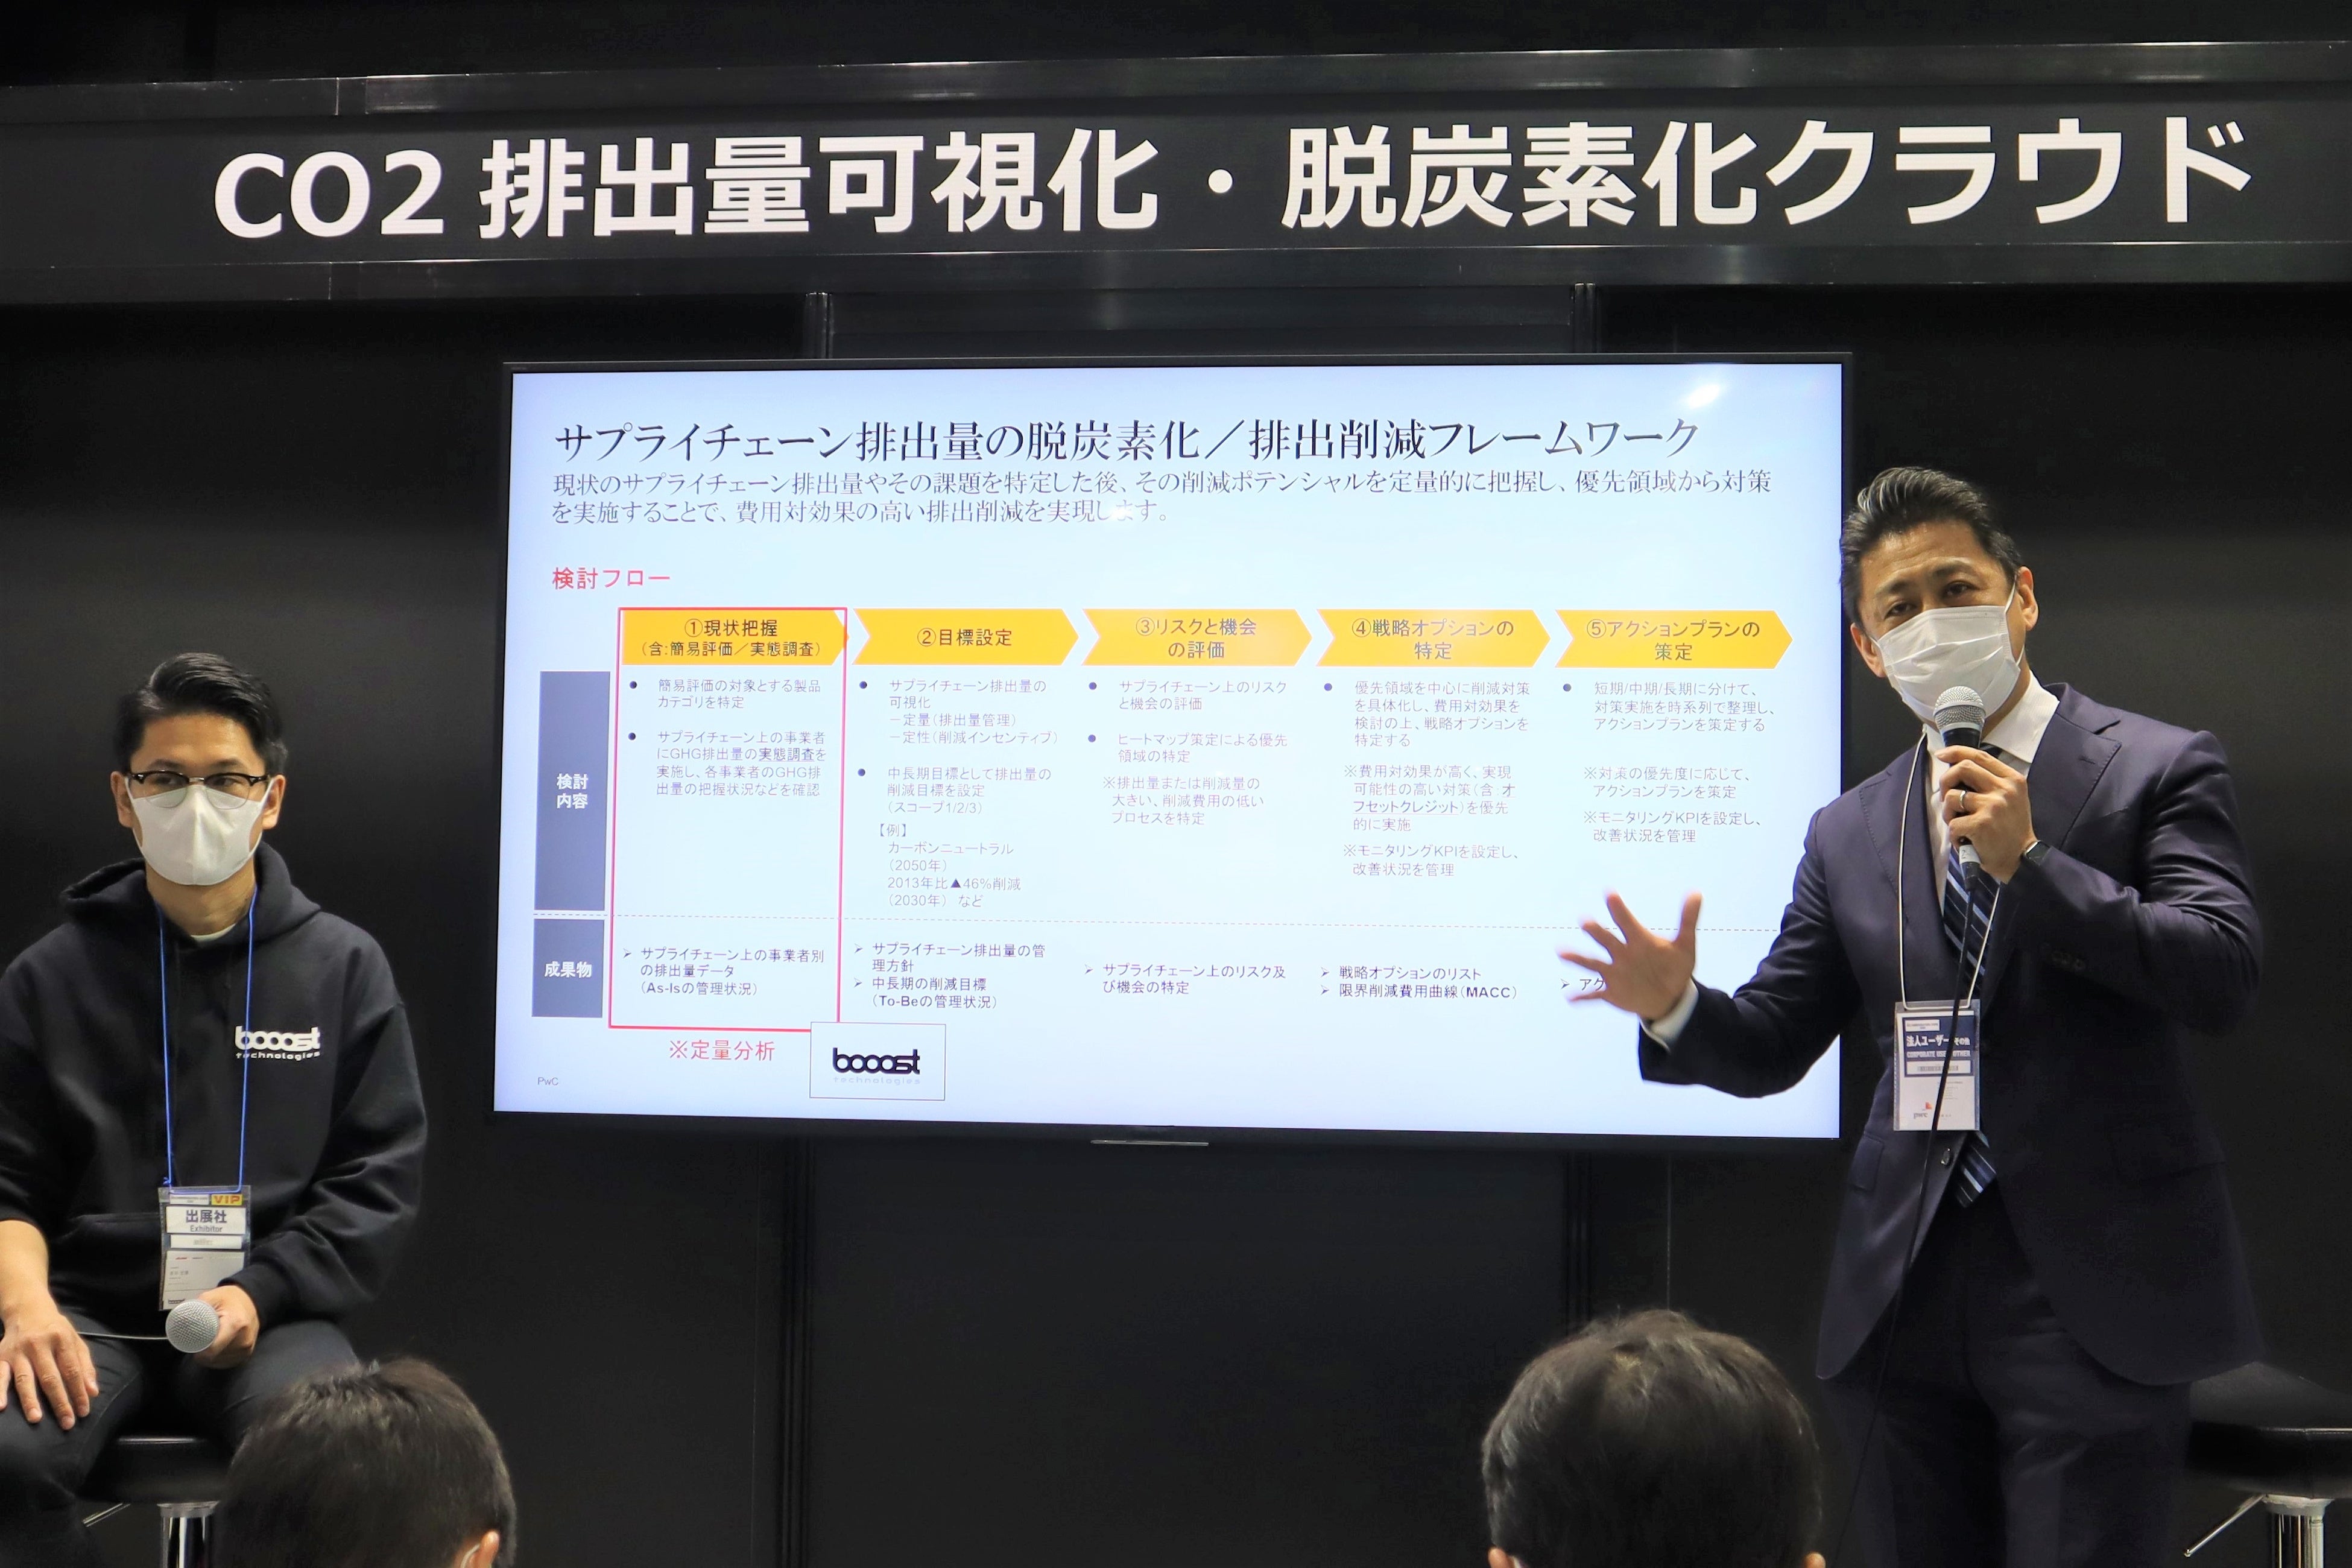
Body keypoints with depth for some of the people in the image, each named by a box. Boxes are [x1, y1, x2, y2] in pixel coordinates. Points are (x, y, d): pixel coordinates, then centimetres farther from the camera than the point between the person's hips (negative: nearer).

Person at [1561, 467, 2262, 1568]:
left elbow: (2223, 978, -12)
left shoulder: (2160, 770, 0)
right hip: (1905, 1303, 4)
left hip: (2093, 1292, -4)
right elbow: (1771, 1048, 10)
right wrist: (1675, 1008, -12)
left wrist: (2030, 865, -18)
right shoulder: (1849, 834, 12)